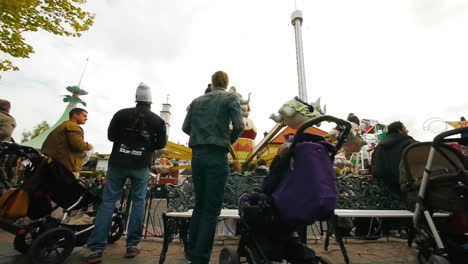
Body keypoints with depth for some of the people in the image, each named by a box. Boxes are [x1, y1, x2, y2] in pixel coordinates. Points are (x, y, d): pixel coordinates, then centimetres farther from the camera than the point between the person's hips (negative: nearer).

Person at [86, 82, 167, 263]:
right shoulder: (157, 120, 0)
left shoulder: (121, 114, 1)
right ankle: (132, 245, 12)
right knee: (138, 202, 9)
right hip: (141, 166, 0)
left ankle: (96, 249, 4)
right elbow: (161, 144, 2)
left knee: (108, 202, 5)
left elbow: (110, 136, 6)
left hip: (118, 163, 0)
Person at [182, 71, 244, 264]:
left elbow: (186, 127, 13)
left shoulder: (197, 101, 17)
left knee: (199, 205, 16)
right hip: (217, 156, -5)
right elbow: (239, 126, -8)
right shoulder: (230, 98, 4)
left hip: (197, 155, 5)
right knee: (212, 208, 1)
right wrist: (228, 142, 8)